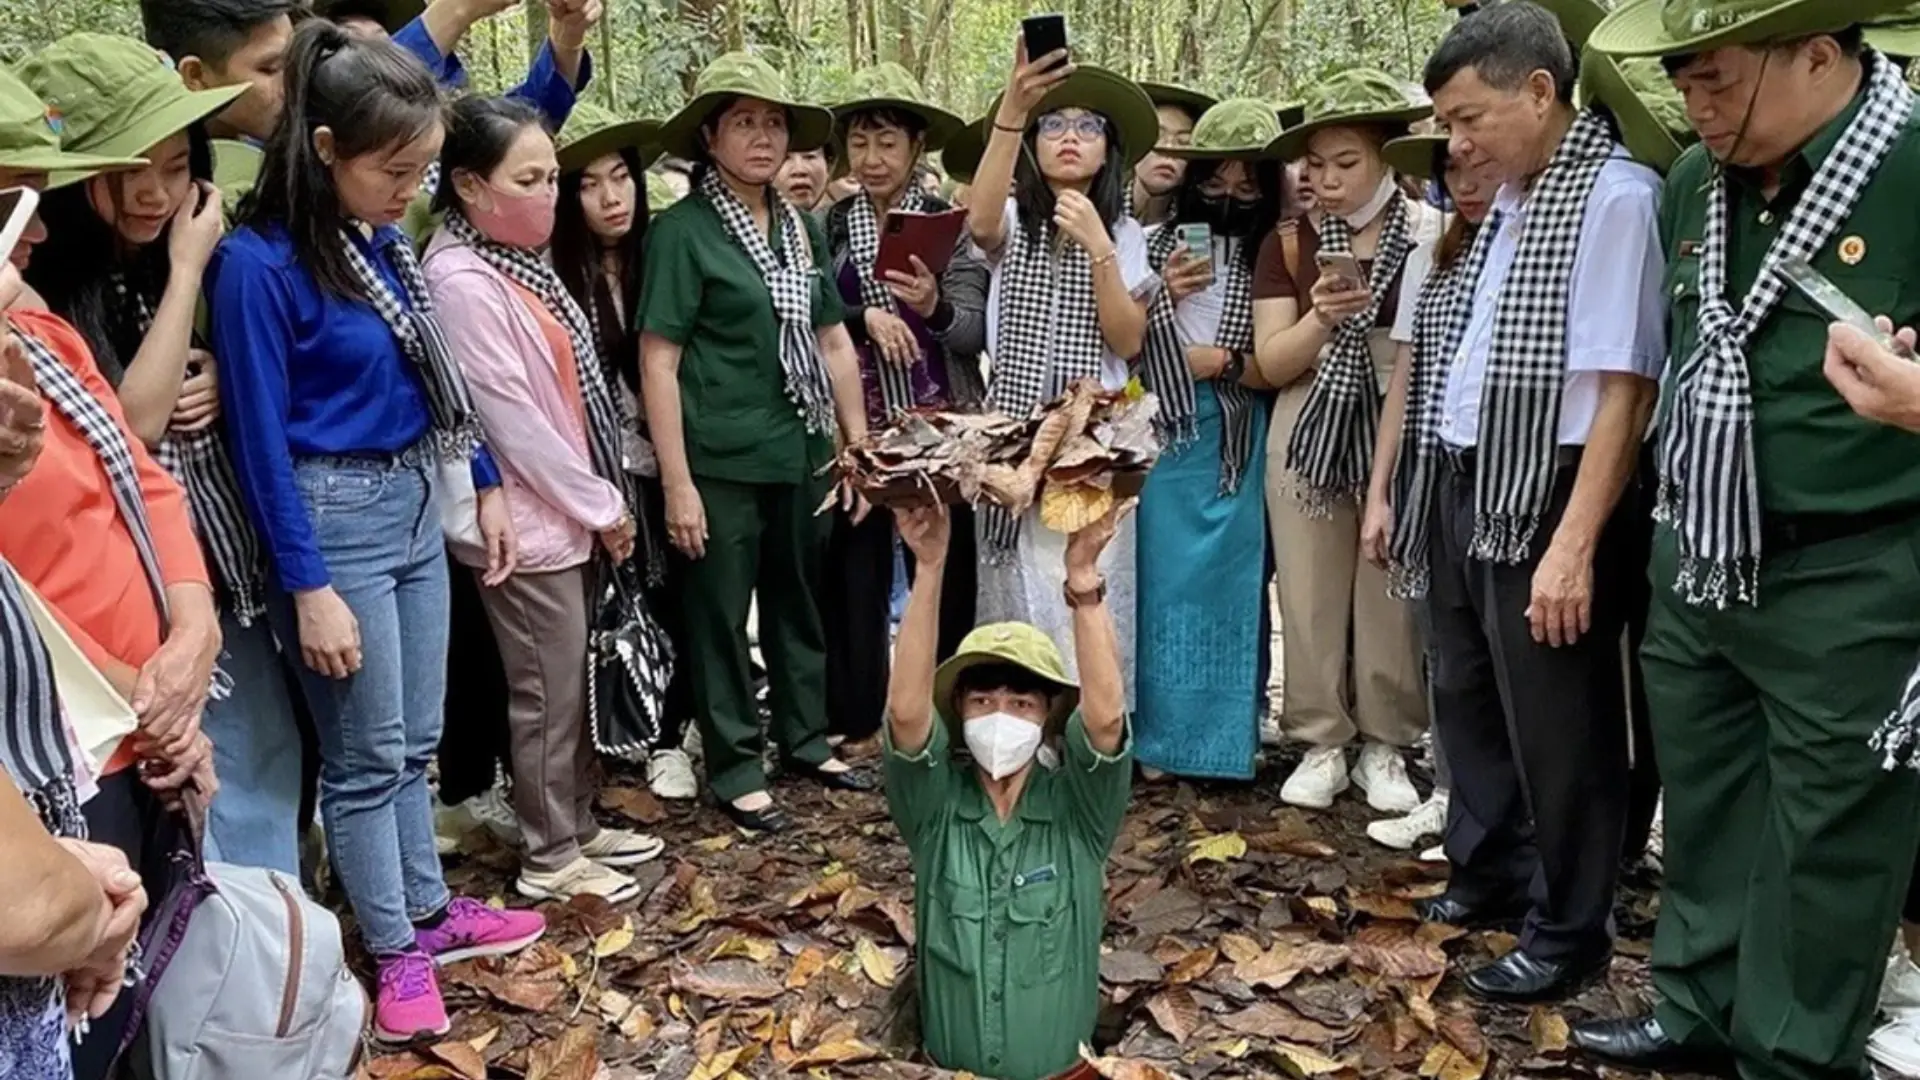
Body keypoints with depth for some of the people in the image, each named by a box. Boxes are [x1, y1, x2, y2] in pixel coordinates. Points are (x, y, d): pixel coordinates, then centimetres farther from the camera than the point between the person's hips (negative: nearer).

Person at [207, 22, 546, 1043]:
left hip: (416, 501, 7)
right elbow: (261, 439, -17)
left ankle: (429, 910, 34)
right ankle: (397, 952, 23)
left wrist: (485, 484, 15)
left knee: (413, 740, 18)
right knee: (365, 756, 7)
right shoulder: (258, 263, -18)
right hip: (335, 516, -7)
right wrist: (308, 588, -17)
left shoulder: (384, 240, 2)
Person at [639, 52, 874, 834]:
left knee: (799, 603, 17)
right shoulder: (682, 230, -9)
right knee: (719, 613, 6)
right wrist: (677, 481, -16)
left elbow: (833, 340, 13)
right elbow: (658, 360, -13)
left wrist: (859, 443, 10)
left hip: (801, 452, 6)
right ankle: (734, 768, 20)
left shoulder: (801, 227, 9)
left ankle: (805, 741, 34)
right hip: (721, 461, -6)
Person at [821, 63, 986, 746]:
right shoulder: (828, 226, 7)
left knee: (944, 567, 4)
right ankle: (853, 716, 16)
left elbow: (976, 331, -7)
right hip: (854, 425, 1)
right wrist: (864, 317, -15)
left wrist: (933, 307, -26)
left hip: (938, 426, -1)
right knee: (855, 569, 4)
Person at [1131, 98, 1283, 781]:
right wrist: (1161, 295, -10)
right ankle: (1163, 733, 16)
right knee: (1165, 578, 5)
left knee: (1229, 582, 4)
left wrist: (1223, 361, -11)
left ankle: (1226, 737, 16)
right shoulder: (1161, 243, 6)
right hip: (1164, 434, 1)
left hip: (1236, 442, -1)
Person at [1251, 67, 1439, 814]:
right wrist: (1322, 318, -16)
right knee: (1310, 593, 6)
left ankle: (1384, 744, 19)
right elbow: (1271, 363, -1)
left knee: (1391, 592, 4)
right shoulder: (1287, 244, 4)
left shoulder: (1432, 236, -1)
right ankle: (1321, 740, 19)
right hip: (1310, 434, 2)